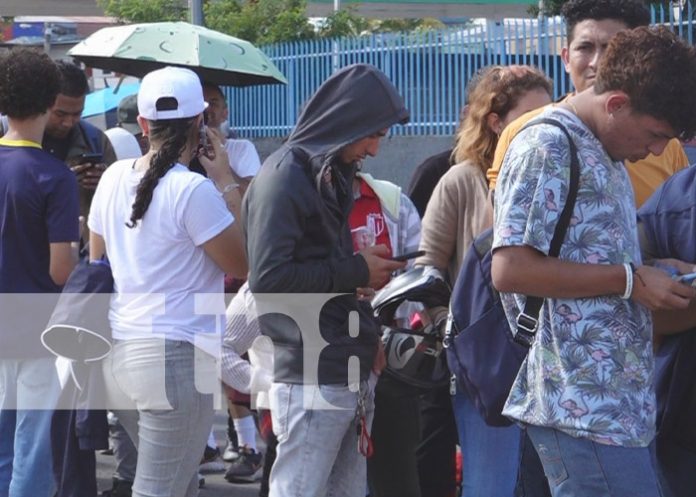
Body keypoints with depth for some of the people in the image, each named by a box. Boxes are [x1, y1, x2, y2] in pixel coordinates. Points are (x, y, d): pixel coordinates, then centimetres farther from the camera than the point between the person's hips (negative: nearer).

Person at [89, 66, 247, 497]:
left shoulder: (114, 177, 8)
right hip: (176, 355, -8)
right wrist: (228, 184, -1)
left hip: (117, 352, 8)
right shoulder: (193, 190, -14)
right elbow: (242, 264, -8)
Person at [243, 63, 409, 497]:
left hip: (352, 376, 9)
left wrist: (368, 338, 9)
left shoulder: (335, 175, 18)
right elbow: (268, 278, -20)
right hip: (311, 379, -9)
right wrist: (355, 271, -11)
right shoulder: (284, 176, -10)